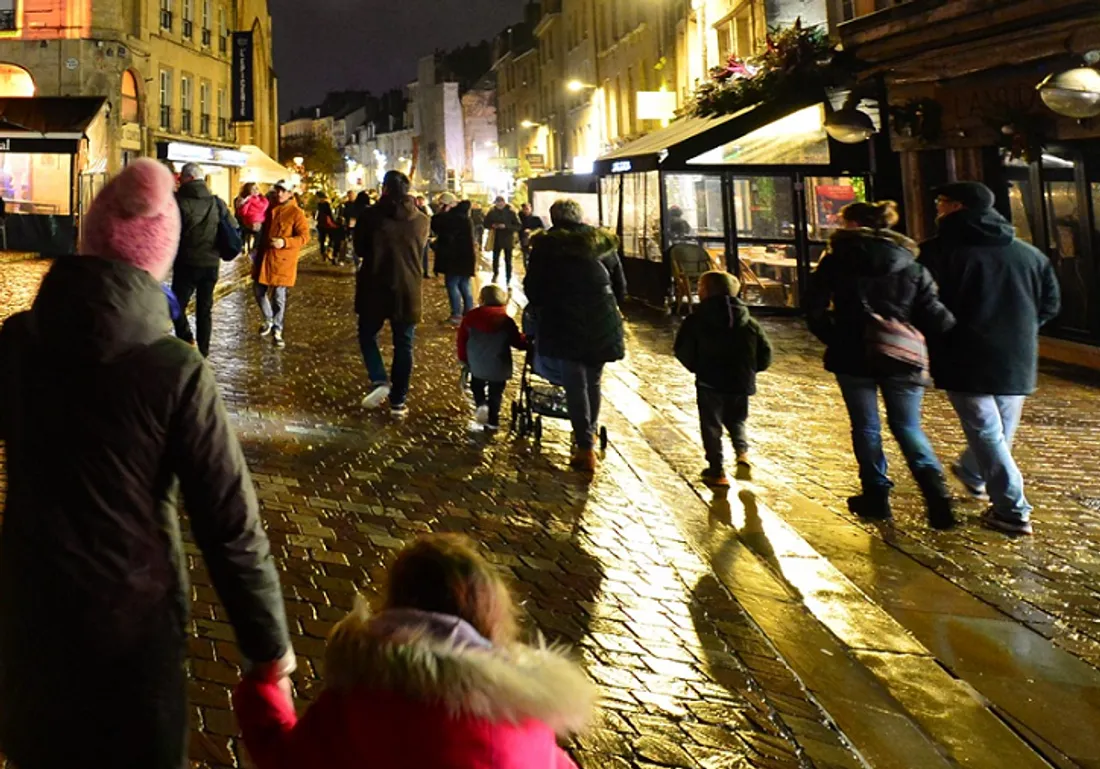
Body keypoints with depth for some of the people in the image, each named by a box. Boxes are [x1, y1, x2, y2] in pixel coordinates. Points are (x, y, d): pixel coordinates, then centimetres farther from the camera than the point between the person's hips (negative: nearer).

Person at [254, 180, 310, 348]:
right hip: (264, 257, 6)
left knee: (279, 297, -1)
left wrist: (285, 242, -28)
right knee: (259, 291, 12)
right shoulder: (270, 209, 11)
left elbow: (304, 236, -14)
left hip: (283, 260, -6)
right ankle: (269, 320, 35)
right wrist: (259, 252, 16)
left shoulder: (297, 213, -9)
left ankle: (277, 330, 11)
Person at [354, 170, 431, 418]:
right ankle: (398, 401, 12)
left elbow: (359, 248, 3)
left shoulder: (372, 215, -8)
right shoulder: (422, 220, -1)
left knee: (368, 336, 16)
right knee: (403, 345, 9)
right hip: (408, 290, 2)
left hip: (375, 288, -2)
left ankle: (379, 381, -5)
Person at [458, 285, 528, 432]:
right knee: (495, 394, 14)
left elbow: (462, 339, 4)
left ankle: (481, 404, 1)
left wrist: (463, 359, 16)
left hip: (476, 365, 1)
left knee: (477, 385, 26)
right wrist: (529, 341, 16)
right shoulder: (506, 321, -9)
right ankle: (492, 422, 17)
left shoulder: (471, 317, -2)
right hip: (499, 367, -1)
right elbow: (518, 341, -4)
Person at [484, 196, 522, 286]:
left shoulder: (510, 212, -9)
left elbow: (518, 226, -12)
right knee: (495, 258, 12)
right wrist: (492, 225, -14)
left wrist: (506, 226, -24)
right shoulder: (492, 211, -1)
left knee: (508, 261, 2)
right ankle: (496, 274, 38)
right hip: (496, 239, 3)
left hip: (508, 240, -2)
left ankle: (508, 279, 11)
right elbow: (486, 223, 8)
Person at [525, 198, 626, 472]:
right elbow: (621, 288, 14)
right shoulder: (604, 243, 11)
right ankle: (590, 433, 31)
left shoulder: (546, 244, 1)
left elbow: (532, 287, 2)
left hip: (564, 323, -3)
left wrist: (542, 308, 19)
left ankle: (586, 447, -3)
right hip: (603, 323, 3)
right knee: (593, 381, 17)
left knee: (575, 385, 1)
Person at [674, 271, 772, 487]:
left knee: (711, 425, 10)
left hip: (710, 382, -3)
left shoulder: (695, 321, -5)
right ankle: (742, 451, 0)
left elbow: (683, 352, -5)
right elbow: (765, 353, 4)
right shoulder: (749, 323, 4)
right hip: (741, 383, 3)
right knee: (736, 420, 23)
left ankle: (717, 470, 9)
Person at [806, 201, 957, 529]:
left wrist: (834, 338, 8)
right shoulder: (911, 266, 5)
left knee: (866, 427, 11)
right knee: (908, 427, 12)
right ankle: (936, 489, -6)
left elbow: (815, 308, -6)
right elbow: (935, 319, -2)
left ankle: (876, 496, 15)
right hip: (901, 358, 2)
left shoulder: (836, 261, -2)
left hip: (853, 358, -2)